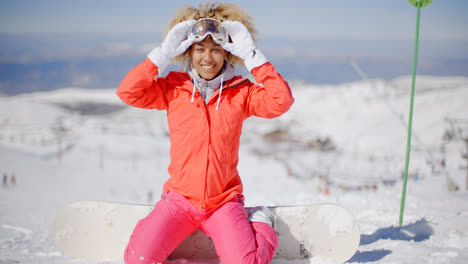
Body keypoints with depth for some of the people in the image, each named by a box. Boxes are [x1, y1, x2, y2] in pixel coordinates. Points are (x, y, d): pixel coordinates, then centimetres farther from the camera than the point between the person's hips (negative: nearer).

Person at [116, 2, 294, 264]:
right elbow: (128, 92, -9)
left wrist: (252, 56, -15)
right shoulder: (173, 88, 2)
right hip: (180, 197, 1)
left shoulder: (241, 92, 0)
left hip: (224, 200, 0)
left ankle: (261, 225, 12)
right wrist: (163, 54, -12)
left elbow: (281, 101, -15)